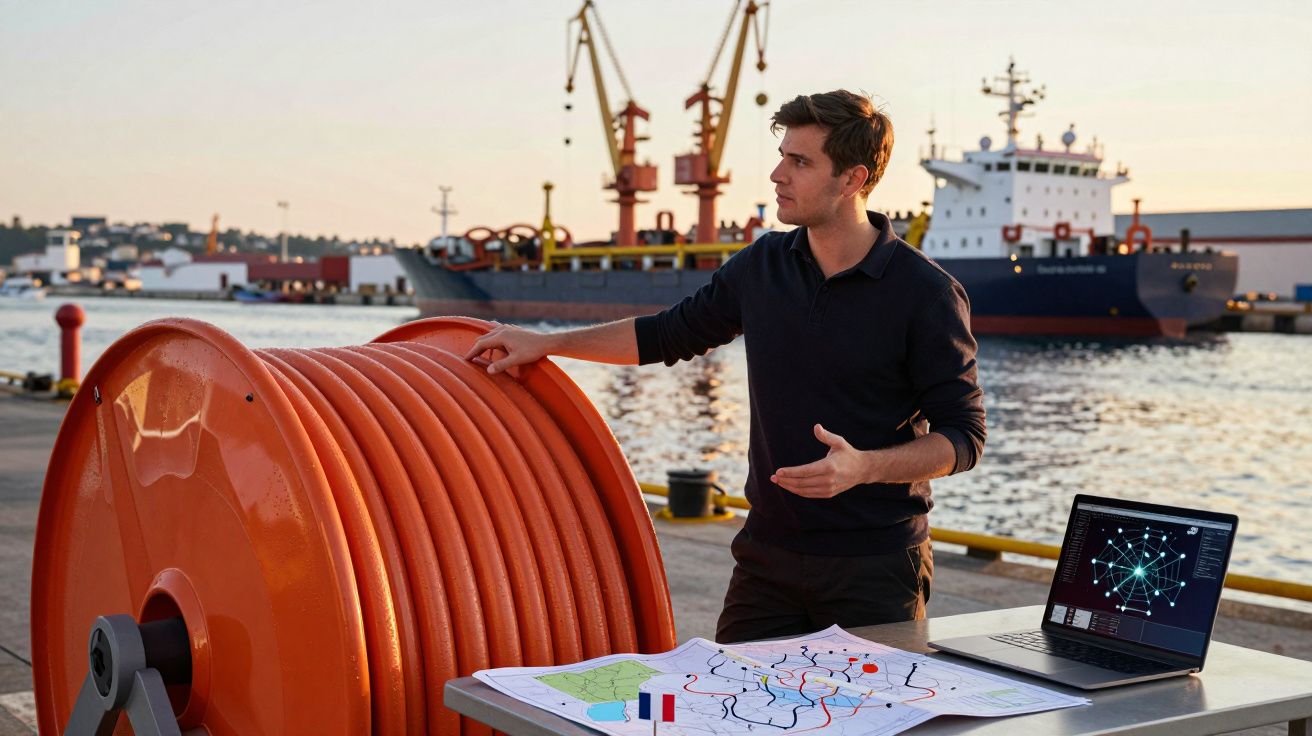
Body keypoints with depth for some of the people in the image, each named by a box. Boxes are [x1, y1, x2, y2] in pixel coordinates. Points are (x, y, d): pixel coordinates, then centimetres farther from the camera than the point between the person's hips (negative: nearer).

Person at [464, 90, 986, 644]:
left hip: (875, 570, -4)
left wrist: (863, 466, -25)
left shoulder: (927, 294, -11)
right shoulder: (763, 266, 4)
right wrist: (546, 342, 15)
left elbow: (963, 437, -9)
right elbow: (669, 334, 18)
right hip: (769, 552, 4)